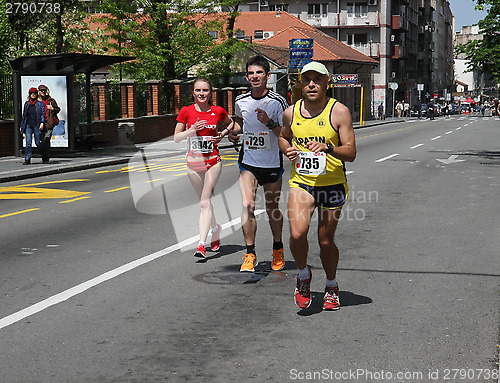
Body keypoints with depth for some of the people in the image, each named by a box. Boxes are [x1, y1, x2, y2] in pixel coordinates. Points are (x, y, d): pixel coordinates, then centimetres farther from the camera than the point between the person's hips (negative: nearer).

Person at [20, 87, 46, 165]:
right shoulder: (27, 104, 16)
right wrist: (21, 126, 18)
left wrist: (42, 123, -15)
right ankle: (27, 159, -4)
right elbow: (24, 115, 20)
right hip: (28, 125, 3)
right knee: (28, 142, -5)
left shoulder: (40, 103, 5)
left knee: (38, 142, 1)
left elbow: (43, 113, -1)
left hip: (36, 125, -3)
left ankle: (44, 157, 21)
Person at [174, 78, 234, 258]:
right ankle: (216, 228, 40)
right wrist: (192, 130, -15)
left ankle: (201, 244, -17)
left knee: (204, 203, -11)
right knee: (204, 201, 13)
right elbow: (176, 138, 1)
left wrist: (224, 133, 1)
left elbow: (231, 122, 20)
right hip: (193, 161, 2)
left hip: (213, 160, -2)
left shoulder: (218, 111, -1)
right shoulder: (186, 111, -1)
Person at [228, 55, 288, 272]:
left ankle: (278, 249, 33)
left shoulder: (278, 102, -9)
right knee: (247, 205, -13)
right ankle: (250, 254, -5)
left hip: (272, 163, -2)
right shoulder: (241, 101, 2)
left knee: (272, 209, 10)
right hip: (248, 162, 2)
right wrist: (234, 132, 5)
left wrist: (269, 123, -25)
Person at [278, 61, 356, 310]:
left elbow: (351, 152, -11)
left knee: (326, 241, 8)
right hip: (301, 182, 2)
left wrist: (328, 148, -30)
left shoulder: (339, 112, -8)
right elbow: (283, 137, 24)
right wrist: (287, 150, 1)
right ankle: (304, 276, 10)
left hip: (332, 184, -1)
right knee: (297, 234, -20)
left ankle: (332, 287, 35)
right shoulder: (291, 113, 3)